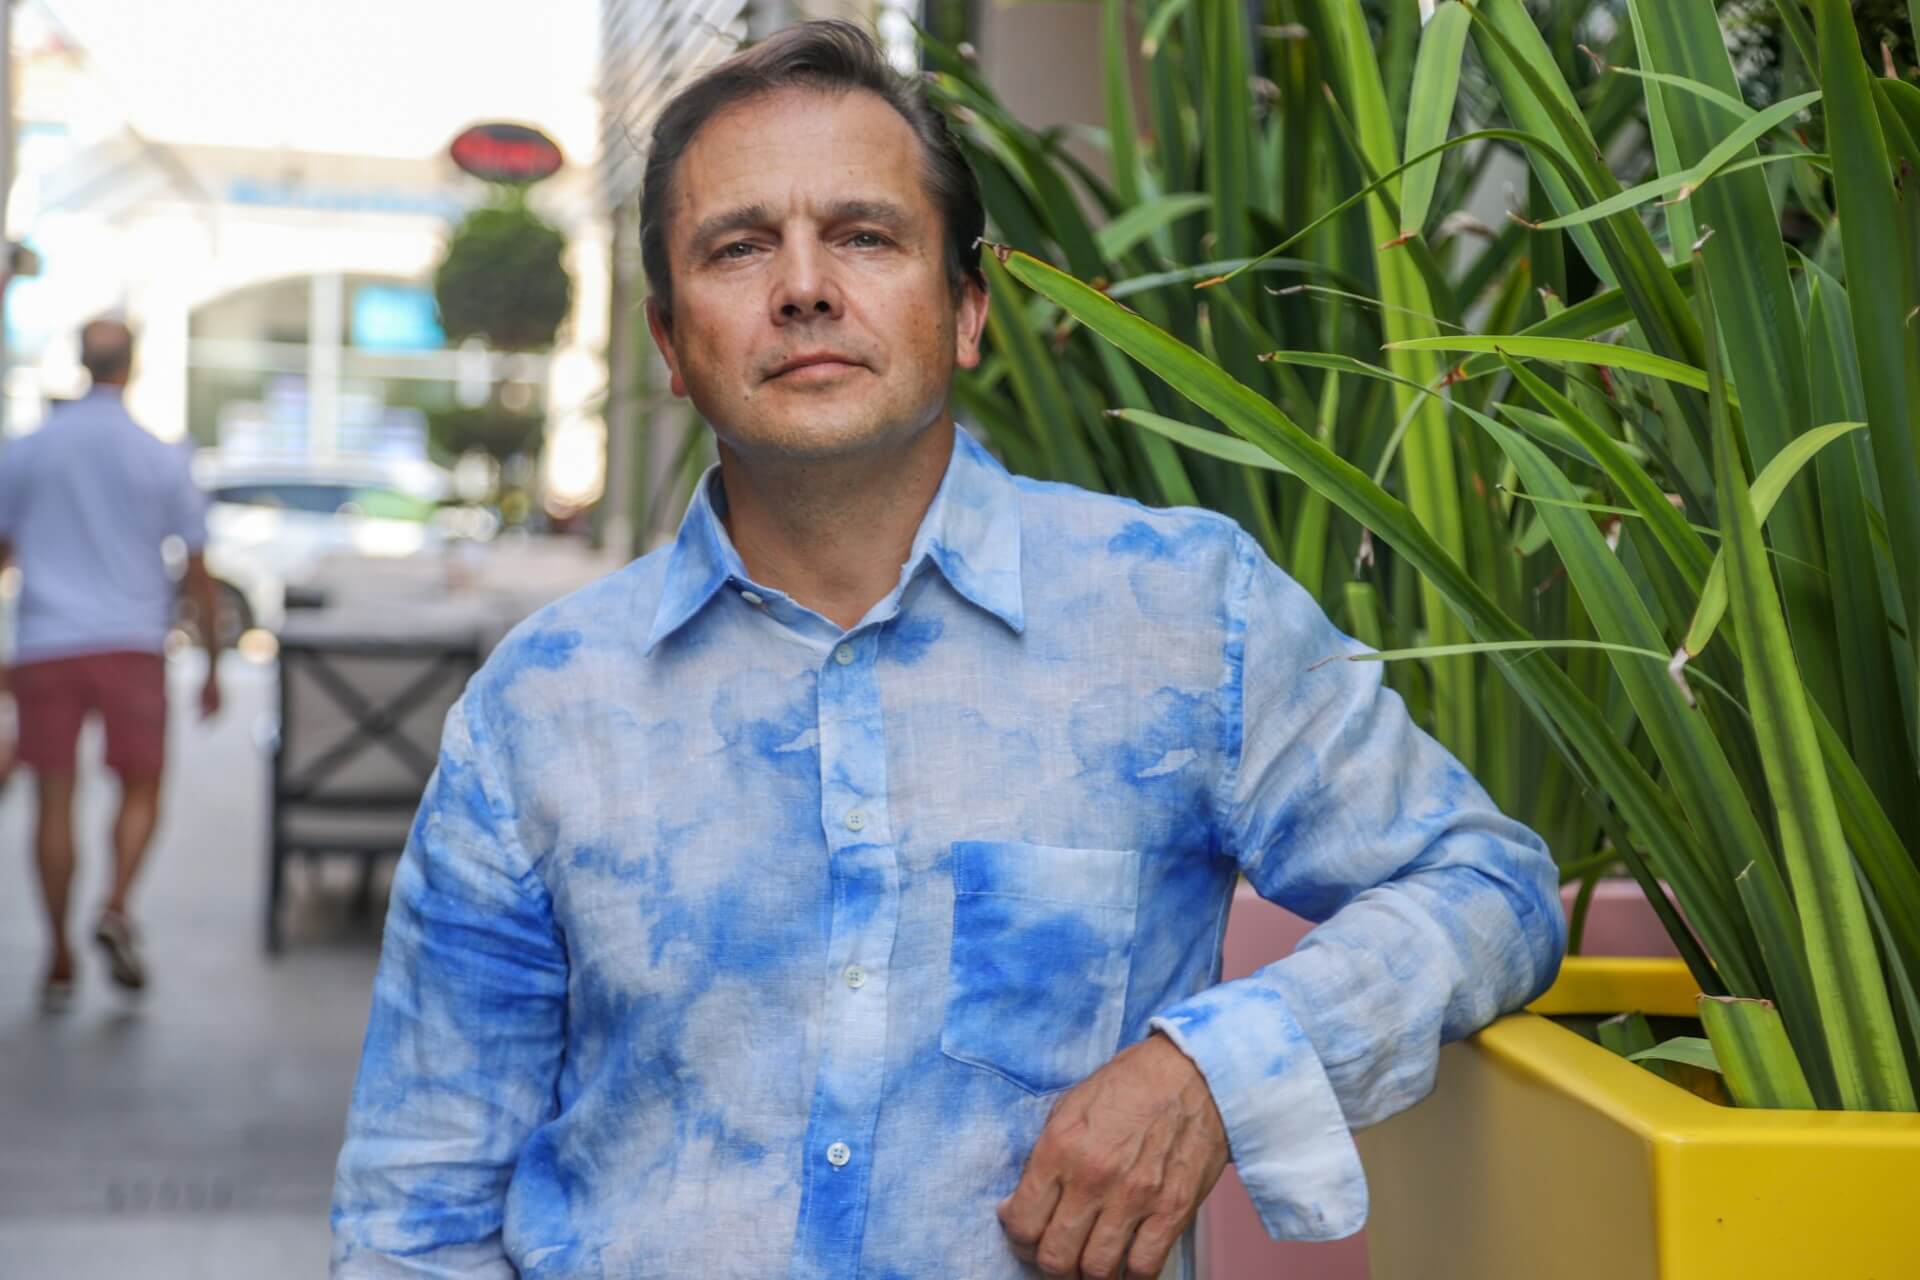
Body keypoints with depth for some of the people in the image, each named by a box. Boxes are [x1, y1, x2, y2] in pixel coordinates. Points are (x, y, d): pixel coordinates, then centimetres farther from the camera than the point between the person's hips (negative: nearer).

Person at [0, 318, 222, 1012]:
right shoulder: (162, 458, 0)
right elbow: (199, 572, 3)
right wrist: (211, 665, 12)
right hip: (132, 643, -1)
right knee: (140, 790, 12)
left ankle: (60, 963, 6)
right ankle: (116, 908, -12)